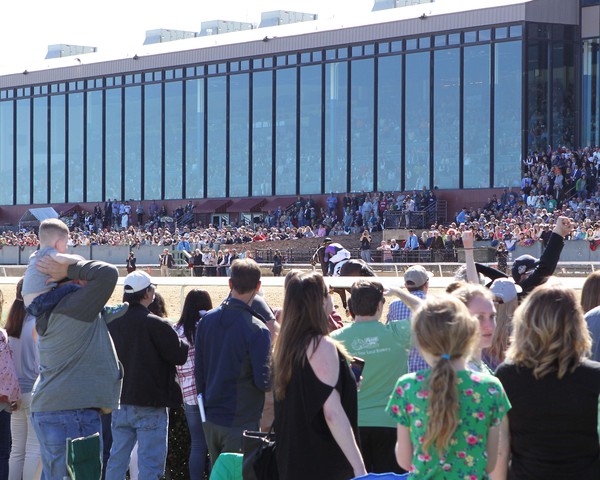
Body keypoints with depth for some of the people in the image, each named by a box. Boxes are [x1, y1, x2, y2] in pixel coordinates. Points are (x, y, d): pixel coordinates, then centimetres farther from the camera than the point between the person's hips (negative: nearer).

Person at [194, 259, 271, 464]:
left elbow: (198, 370, 9)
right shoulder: (257, 330, -17)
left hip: (210, 420, 6)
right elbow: (264, 382, -16)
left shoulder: (207, 320, 2)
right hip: (241, 423, -6)